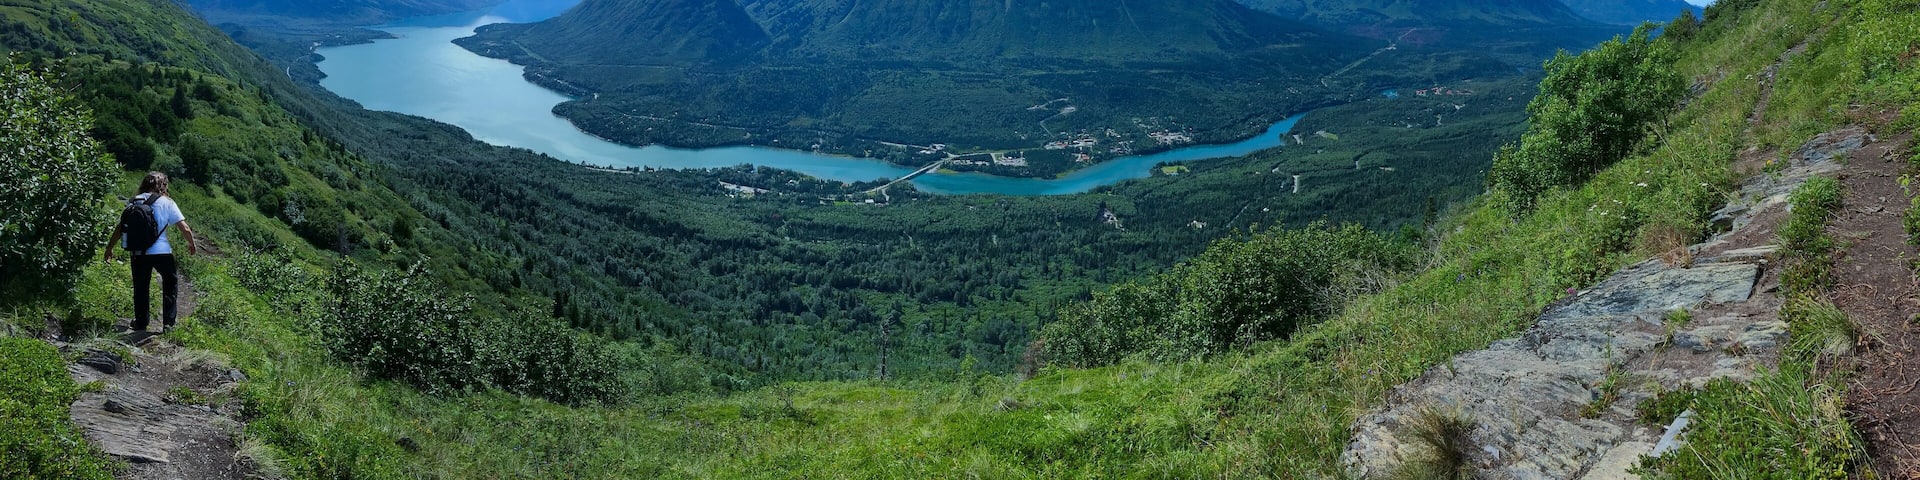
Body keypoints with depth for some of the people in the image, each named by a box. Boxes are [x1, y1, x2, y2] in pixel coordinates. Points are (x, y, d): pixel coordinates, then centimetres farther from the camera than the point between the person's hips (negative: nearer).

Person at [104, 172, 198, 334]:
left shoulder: (133, 202, 6)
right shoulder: (166, 203, -2)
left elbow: (120, 227, 6)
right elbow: (185, 228, -4)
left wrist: (109, 248, 15)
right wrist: (192, 243, 13)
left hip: (137, 252, 3)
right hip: (161, 251, -3)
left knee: (140, 287, 17)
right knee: (170, 283, 15)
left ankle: (141, 323, 22)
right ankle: (168, 323, 11)